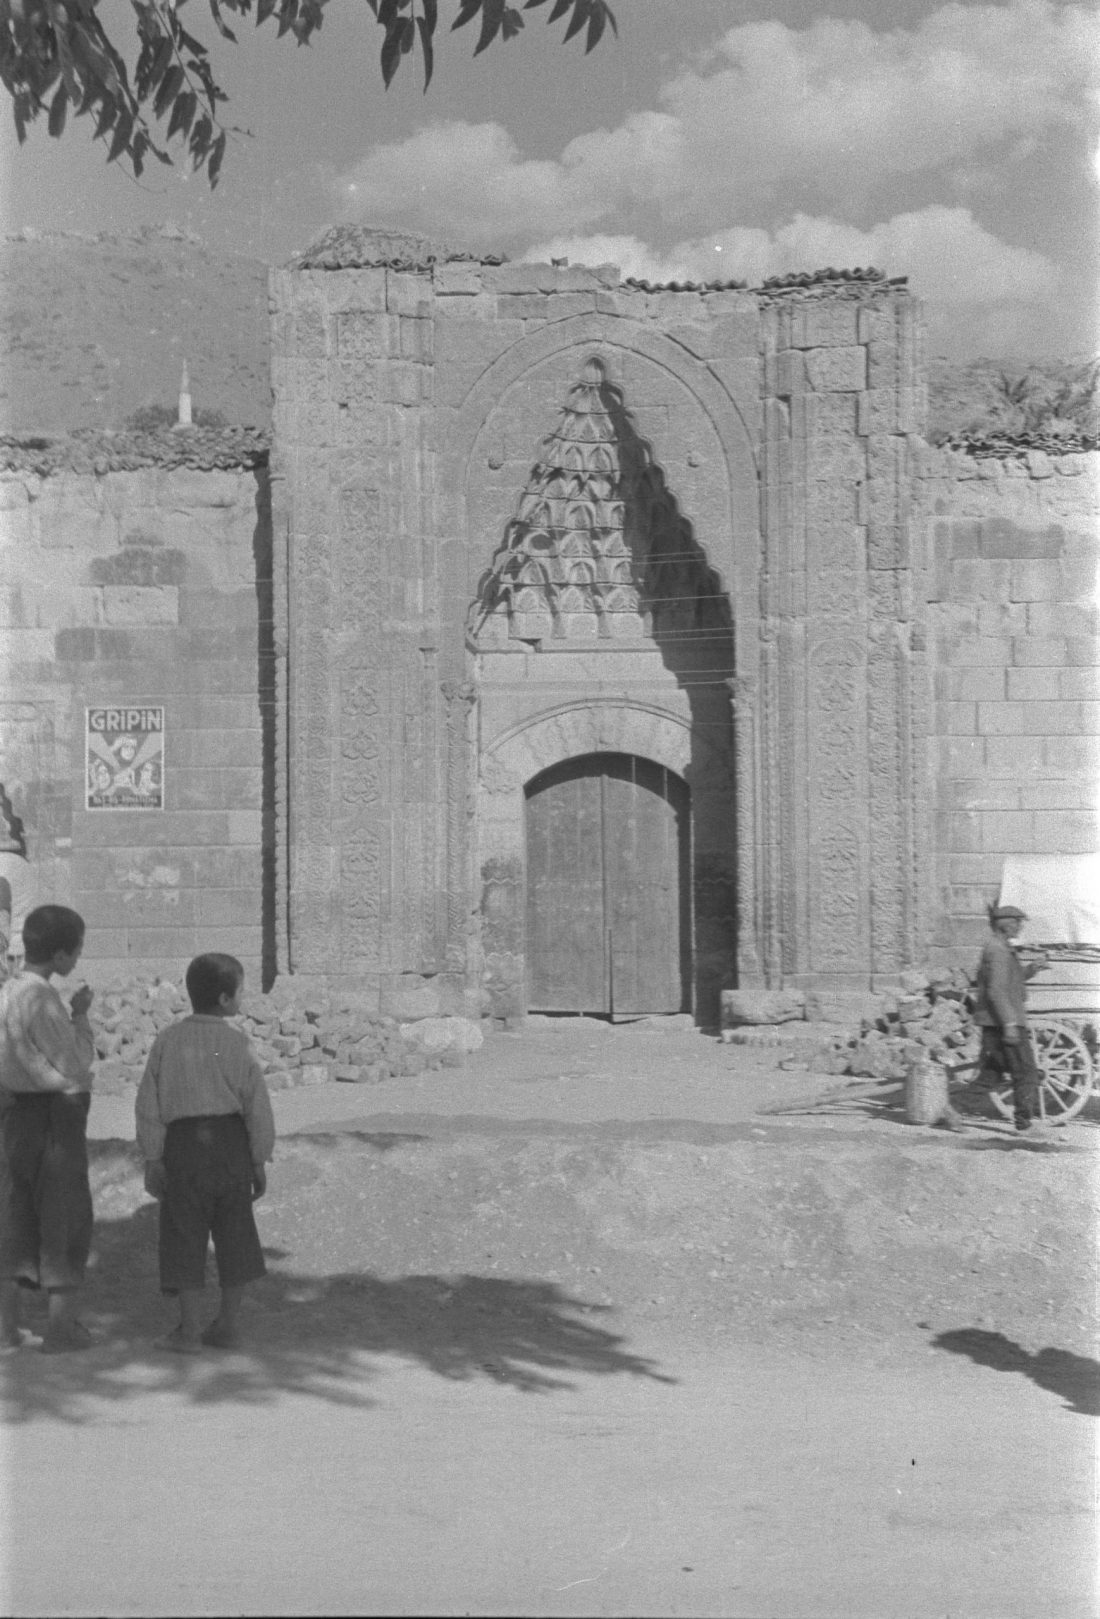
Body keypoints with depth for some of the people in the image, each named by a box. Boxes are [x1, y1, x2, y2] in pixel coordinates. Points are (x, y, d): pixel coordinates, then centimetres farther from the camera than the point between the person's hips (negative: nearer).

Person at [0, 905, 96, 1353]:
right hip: (54, 1114, -8)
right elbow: (76, 1067, -16)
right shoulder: (43, 1001, -19)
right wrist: (81, 1014, -8)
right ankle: (61, 1325, 6)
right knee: (65, 1218, 3)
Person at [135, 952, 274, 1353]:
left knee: (185, 1234, 6)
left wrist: (152, 1160, 4)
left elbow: (150, 1104, -3)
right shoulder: (237, 1044, -6)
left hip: (184, 1143, 0)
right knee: (234, 1234, 12)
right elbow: (257, 1106, -5)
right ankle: (226, 1326, 16)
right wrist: (259, 1162, 5)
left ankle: (189, 1330, 7)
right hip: (230, 1143, 0)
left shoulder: (168, 1041, -3)